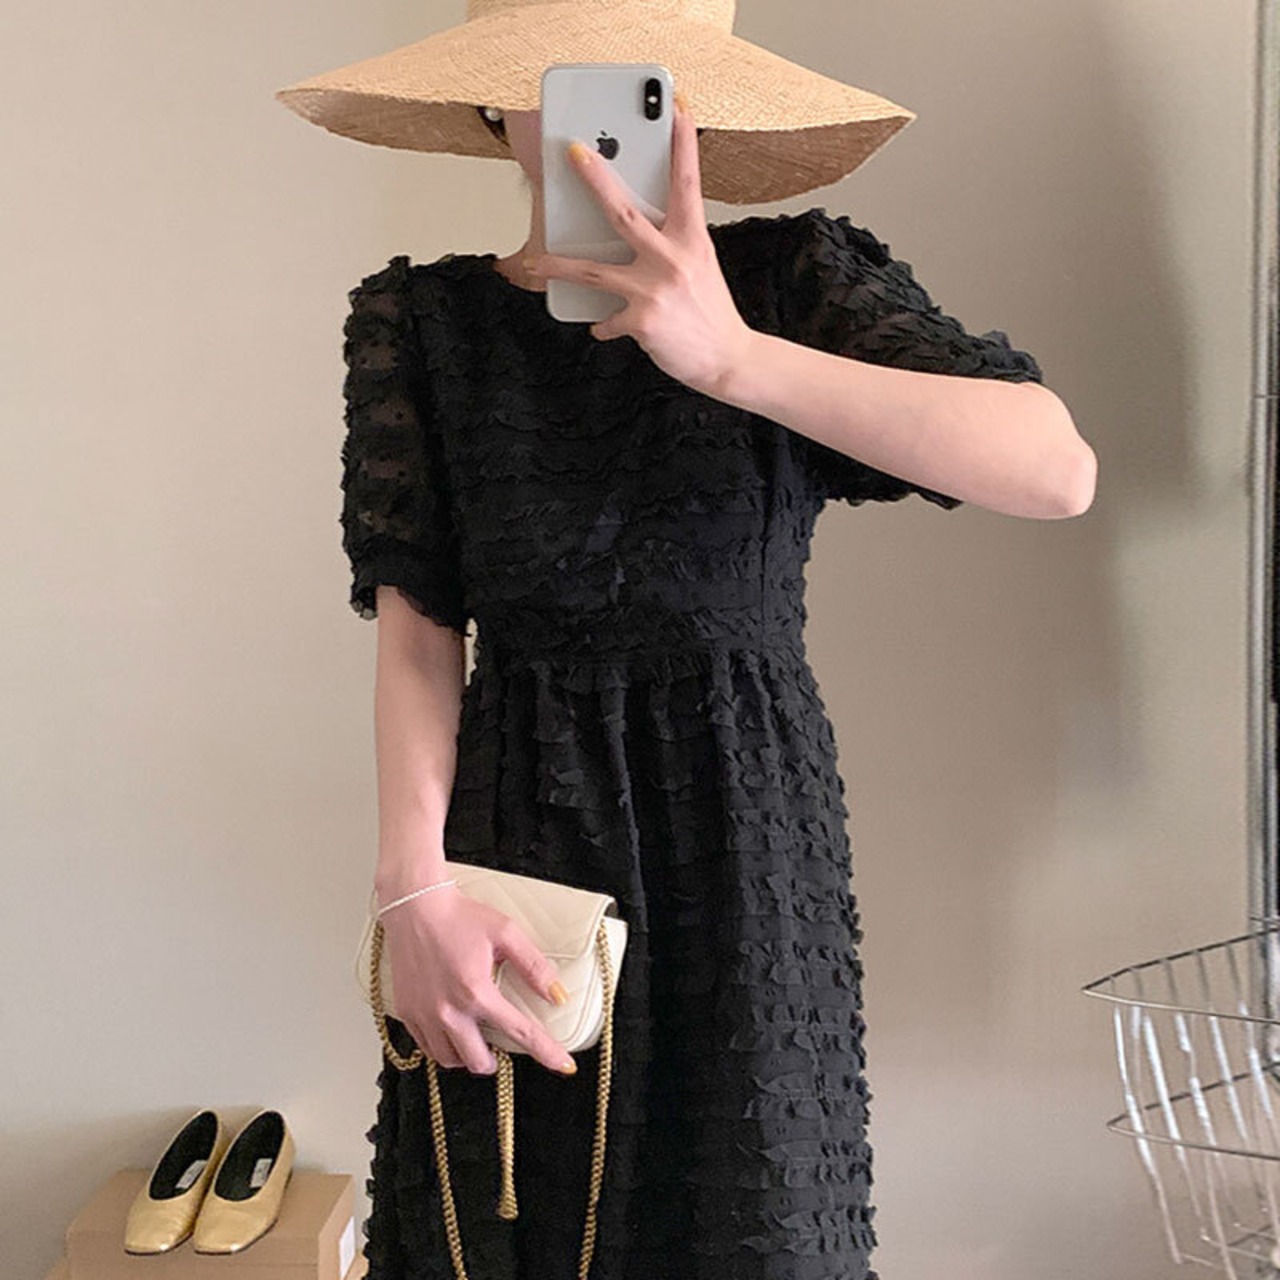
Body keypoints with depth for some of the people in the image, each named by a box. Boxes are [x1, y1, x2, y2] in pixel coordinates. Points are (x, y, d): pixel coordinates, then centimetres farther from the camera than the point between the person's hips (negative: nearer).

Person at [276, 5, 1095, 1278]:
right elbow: (417, 625, -3)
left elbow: (1058, 471, -19)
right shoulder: (421, 317, 2)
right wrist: (415, 889, -16)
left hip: (743, 826, 0)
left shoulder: (794, 276, -4)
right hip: (515, 816, 1)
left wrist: (730, 356, -26)